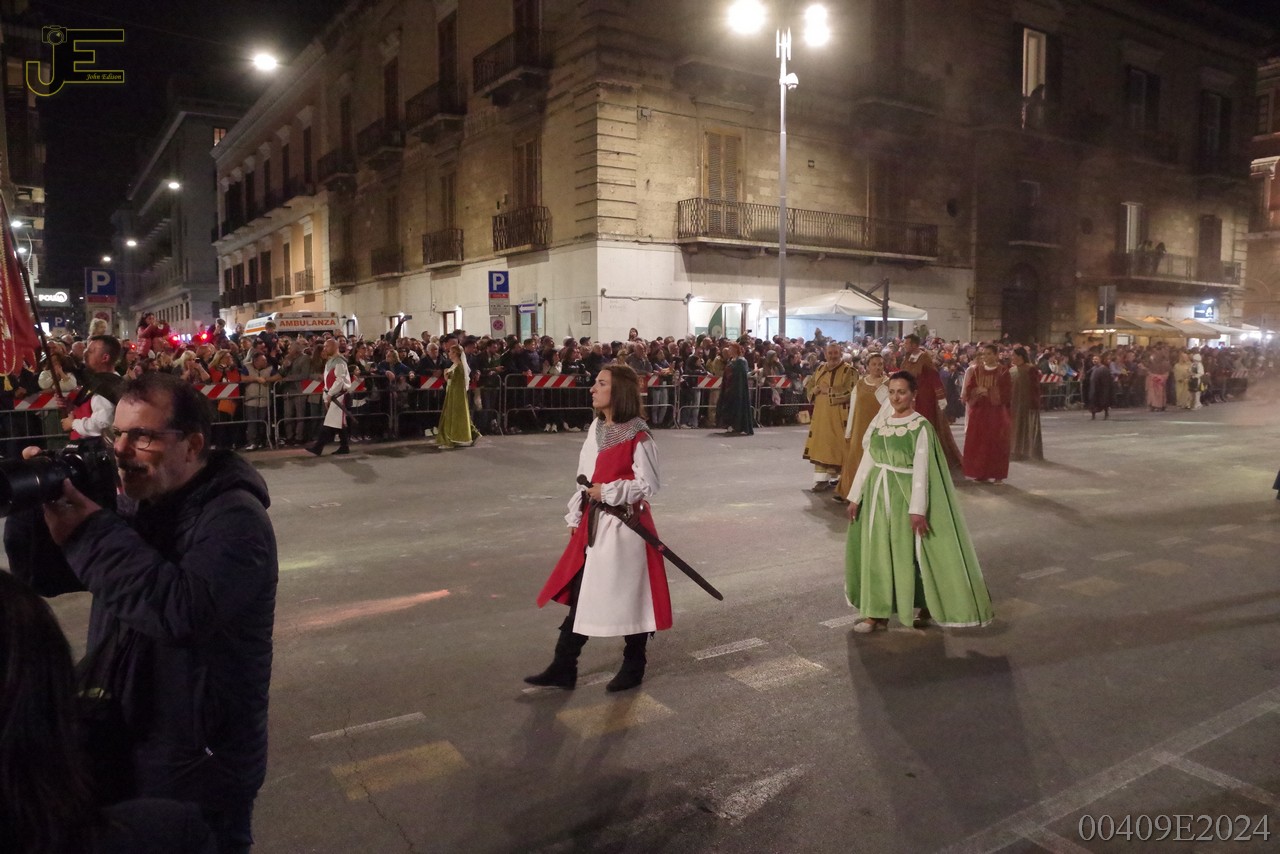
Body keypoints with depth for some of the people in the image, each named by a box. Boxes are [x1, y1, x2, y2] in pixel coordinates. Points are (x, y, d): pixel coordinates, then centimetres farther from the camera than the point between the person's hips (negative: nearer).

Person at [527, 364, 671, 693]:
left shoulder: (637, 434, -16)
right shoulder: (597, 428, 7)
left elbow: (649, 484, -15)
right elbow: (585, 477, 13)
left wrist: (608, 492, -16)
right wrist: (576, 517, 10)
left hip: (625, 524, -7)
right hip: (594, 522, 8)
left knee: (630, 597, 7)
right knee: (580, 594, 12)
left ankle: (633, 667, 27)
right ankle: (563, 668, 23)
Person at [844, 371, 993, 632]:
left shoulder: (921, 426, -11)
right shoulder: (880, 421, 5)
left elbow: (921, 470, -15)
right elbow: (867, 460, 8)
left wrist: (918, 509, -20)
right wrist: (856, 496, 7)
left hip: (905, 494, -5)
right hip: (877, 493, 5)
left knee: (911, 553, 3)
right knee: (876, 553, 7)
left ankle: (926, 608, 23)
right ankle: (877, 613, 16)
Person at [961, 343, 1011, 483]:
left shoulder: (1003, 371, -1)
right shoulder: (976, 370, 8)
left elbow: (1005, 392, -8)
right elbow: (969, 389, 3)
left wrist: (987, 391, -15)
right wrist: (978, 391, -17)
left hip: (996, 412, -3)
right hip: (978, 411, 3)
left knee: (996, 443, -1)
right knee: (978, 442, 2)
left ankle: (997, 474, 5)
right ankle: (980, 472, 11)